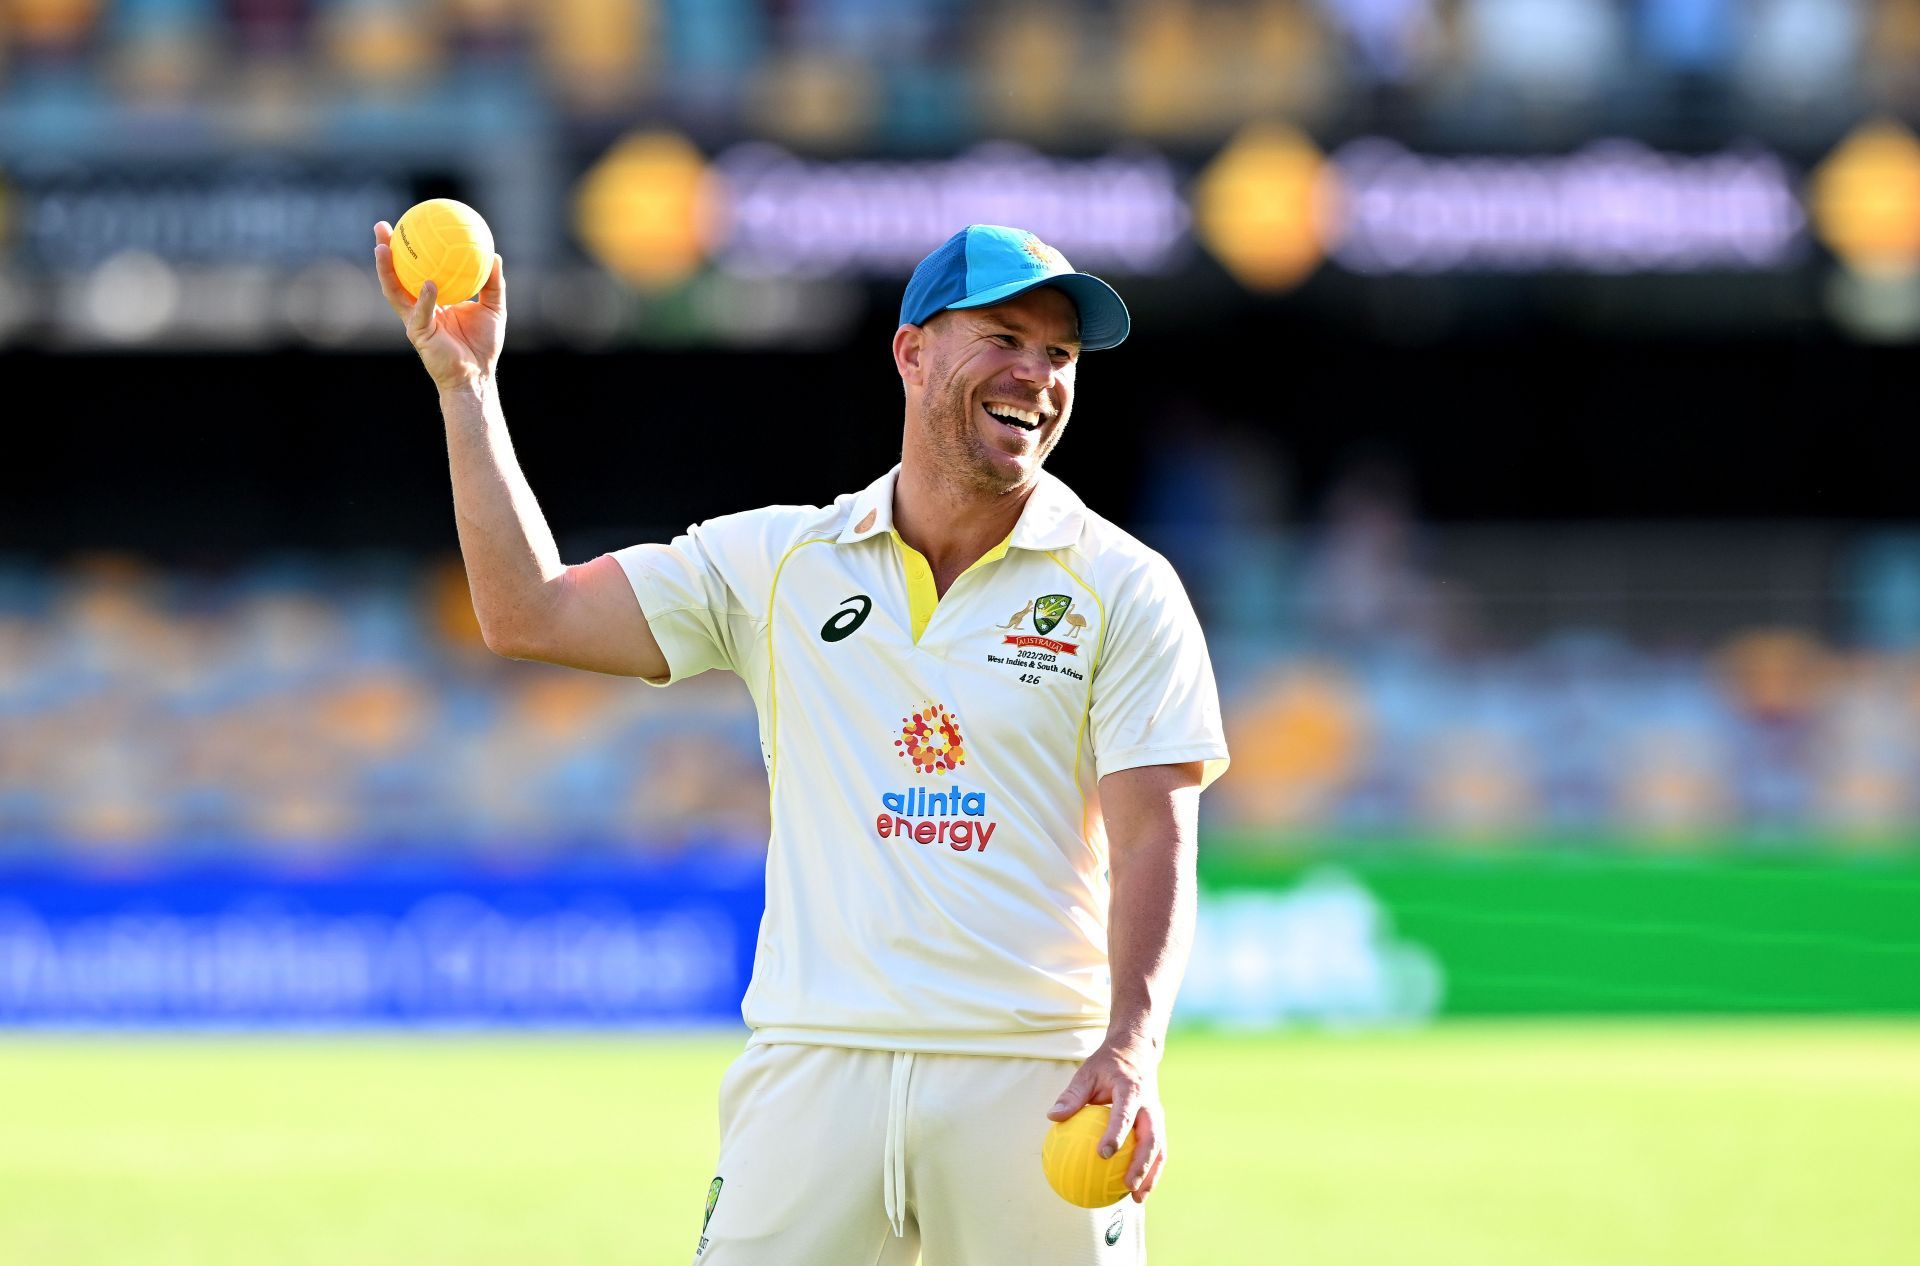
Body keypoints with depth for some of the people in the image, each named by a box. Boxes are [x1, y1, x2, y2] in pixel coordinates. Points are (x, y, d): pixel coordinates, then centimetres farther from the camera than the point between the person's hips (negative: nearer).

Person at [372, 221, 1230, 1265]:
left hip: (1034, 1080, -1)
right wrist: (464, 384, 4)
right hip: (815, 1064, 1)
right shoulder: (778, 564, 10)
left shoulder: (1122, 589, 3)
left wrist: (1132, 1046, -21)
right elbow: (530, 614, 8)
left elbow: (1154, 843, -5)